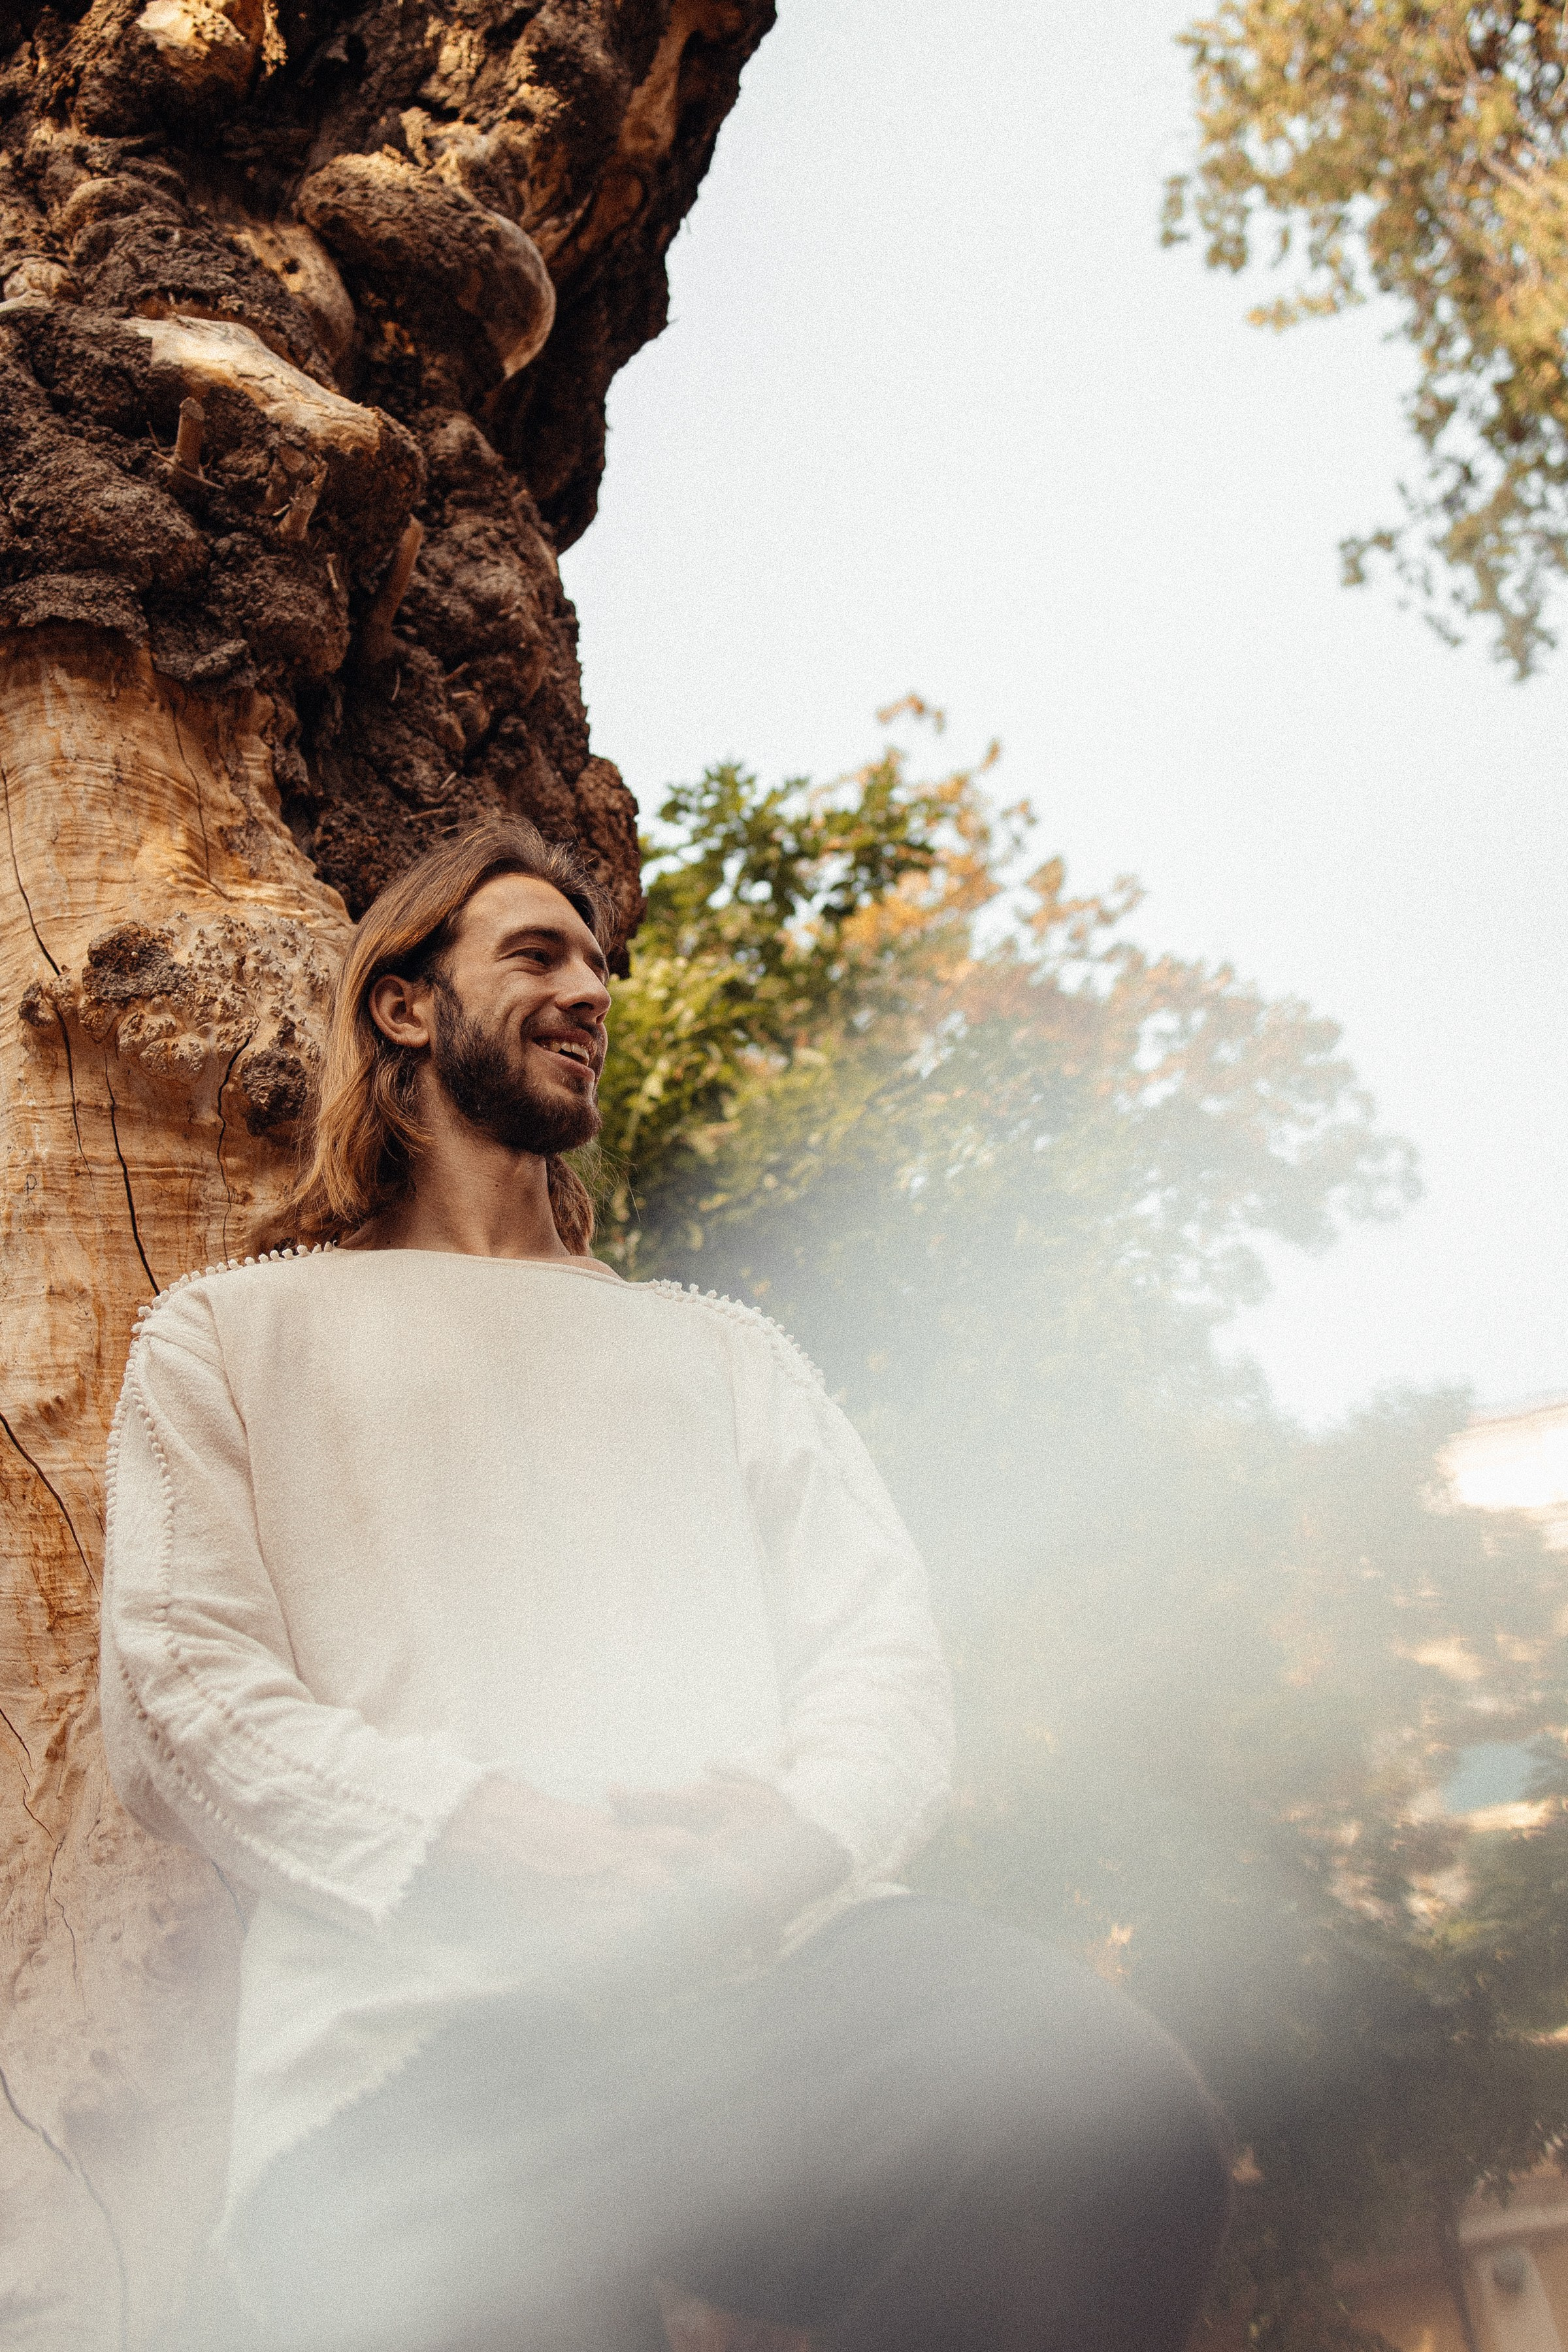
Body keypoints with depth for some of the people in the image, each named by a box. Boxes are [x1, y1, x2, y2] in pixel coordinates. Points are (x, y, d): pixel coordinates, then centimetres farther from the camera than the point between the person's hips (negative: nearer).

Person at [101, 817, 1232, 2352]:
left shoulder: (721, 1349, 32)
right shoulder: (228, 1336, 22)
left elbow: (881, 1643, 18)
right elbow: (181, 1700, 7)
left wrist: (799, 1827, -7)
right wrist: (499, 1853, -12)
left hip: (775, 1951, 4)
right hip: (414, 2026, -4)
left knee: (1111, 2113, -29)